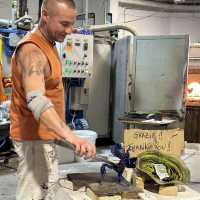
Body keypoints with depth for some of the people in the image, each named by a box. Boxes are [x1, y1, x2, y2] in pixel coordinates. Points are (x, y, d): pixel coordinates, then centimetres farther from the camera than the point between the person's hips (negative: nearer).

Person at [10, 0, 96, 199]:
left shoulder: (47, 43, 6)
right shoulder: (32, 50, -27)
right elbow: (37, 100, -45)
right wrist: (71, 136, -57)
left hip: (44, 134, 10)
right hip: (34, 137, -10)